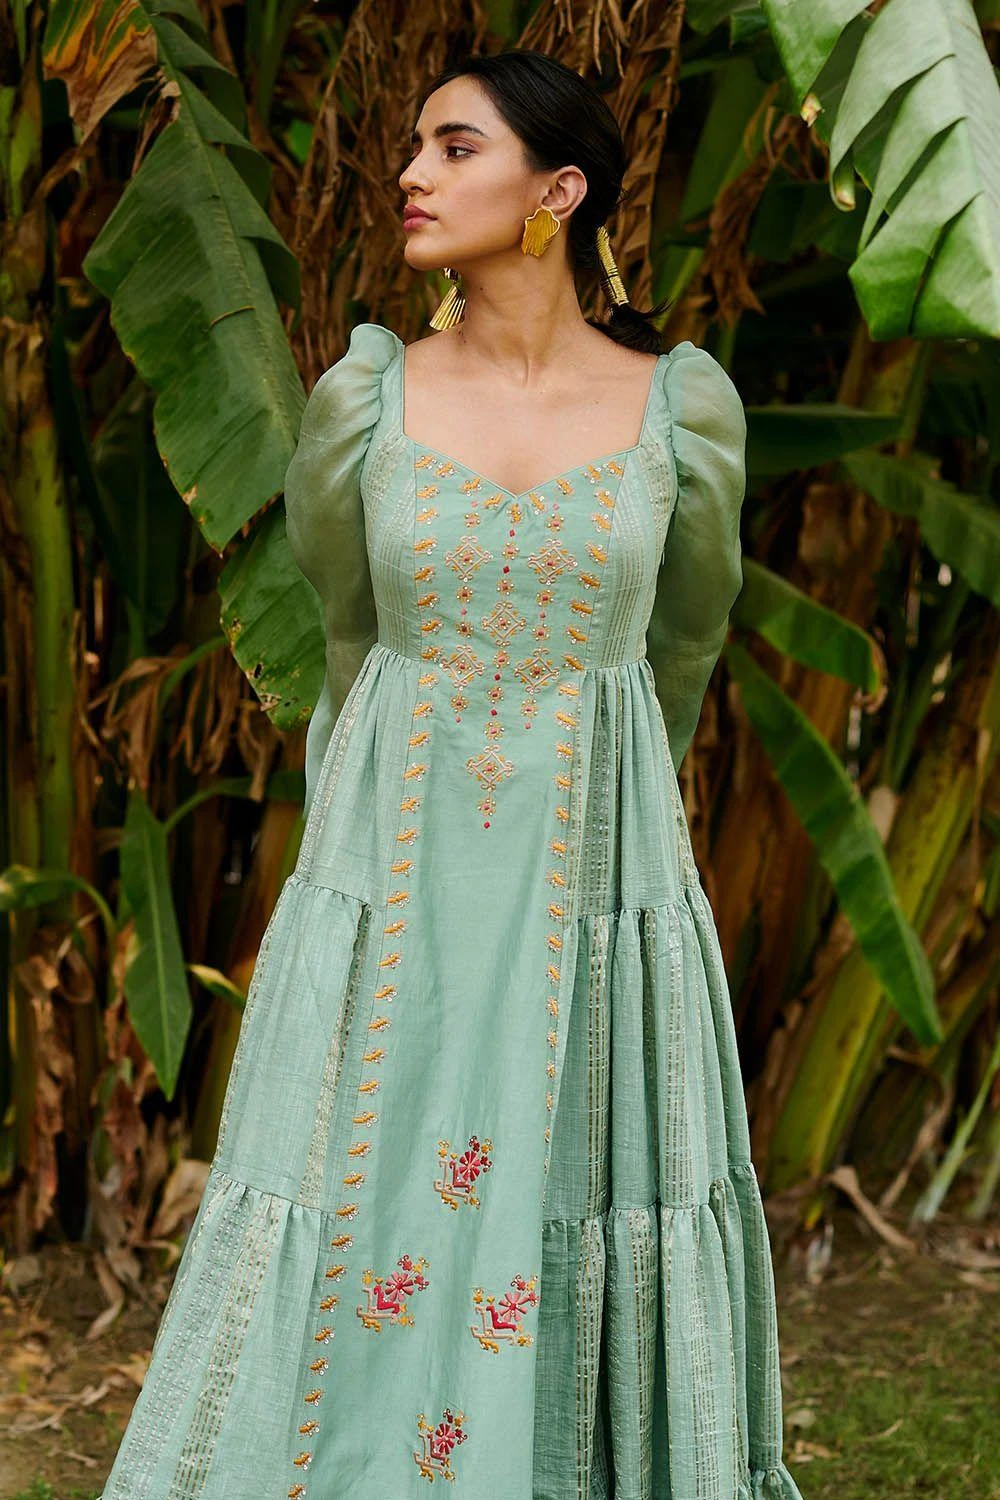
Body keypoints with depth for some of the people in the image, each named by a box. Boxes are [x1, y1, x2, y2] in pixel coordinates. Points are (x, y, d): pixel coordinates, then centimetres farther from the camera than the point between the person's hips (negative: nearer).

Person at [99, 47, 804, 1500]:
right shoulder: (362, 398, -1)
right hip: (396, 879, 1)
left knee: (591, 1213, 6)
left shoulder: (686, 404, -2)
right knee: (362, 1204, 4)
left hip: (596, 877, 0)